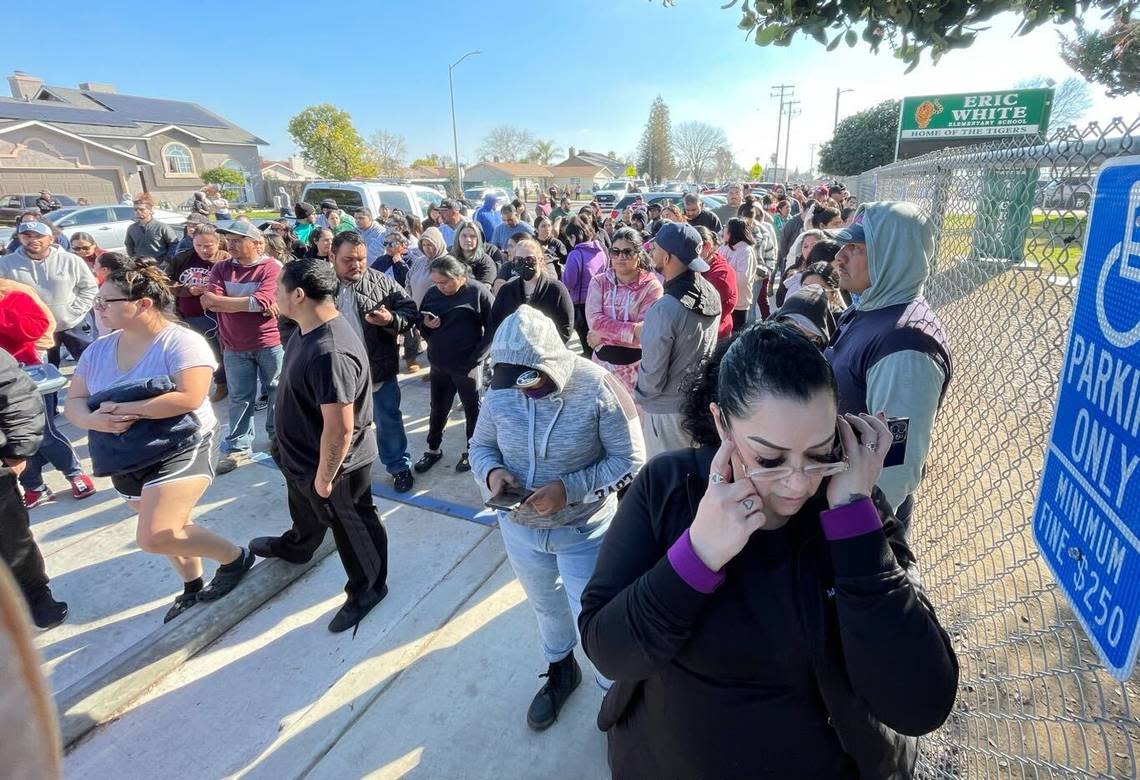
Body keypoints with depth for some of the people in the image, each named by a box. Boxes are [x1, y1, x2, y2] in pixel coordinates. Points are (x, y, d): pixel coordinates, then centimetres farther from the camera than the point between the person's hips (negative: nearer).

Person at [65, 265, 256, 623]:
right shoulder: (98, 349, 4)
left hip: (180, 449, -7)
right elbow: (73, 402, 4)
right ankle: (192, 586, 42)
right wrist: (95, 420, -19)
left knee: (154, 537, -16)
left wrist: (126, 409, -22)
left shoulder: (181, 342, -17)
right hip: (126, 460, 7)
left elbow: (188, 398, -28)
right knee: (171, 530, 19)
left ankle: (235, 557, 6)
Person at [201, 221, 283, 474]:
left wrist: (222, 301, -9)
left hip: (270, 342, -3)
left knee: (277, 391, 13)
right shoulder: (220, 269, 4)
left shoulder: (272, 267, -10)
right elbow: (208, 301, -8)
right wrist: (250, 304, -15)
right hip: (234, 346, 3)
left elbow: (261, 302, -21)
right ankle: (238, 448, 17)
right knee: (239, 398, 9)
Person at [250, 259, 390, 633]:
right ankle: (295, 546, 65)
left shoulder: (329, 353, -38)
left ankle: (368, 588, 37)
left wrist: (325, 476, -21)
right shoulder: (310, 327, -5)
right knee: (305, 508, 36)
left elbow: (339, 428, -34)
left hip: (333, 462, -10)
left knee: (351, 525, 13)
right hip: (302, 452, 10)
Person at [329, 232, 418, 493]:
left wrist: (392, 318, -24)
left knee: (389, 421, 13)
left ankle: (400, 466, 31)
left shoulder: (382, 282, -5)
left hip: (379, 369, -1)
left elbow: (409, 310, -3)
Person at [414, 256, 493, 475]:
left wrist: (476, 357, -14)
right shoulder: (432, 293, 2)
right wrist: (425, 324, -11)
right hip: (439, 365, 5)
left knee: (472, 409, 12)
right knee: (438, 409, 17)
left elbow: (493, 327, -10)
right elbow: (420, 323, 13)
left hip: (468, 365, -5)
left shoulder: (478, 292, -12)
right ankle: (433, 449, 34)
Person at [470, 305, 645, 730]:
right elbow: (481, 446, 2)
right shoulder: (501, 390, -12)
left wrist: (568, 489, -29)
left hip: (584, 531, -4)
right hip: (520, 527, 5)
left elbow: (630, 461, -18)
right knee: (546, 606, 27)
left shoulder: (597, 387, -24)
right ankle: (560, 671, 57)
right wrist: (491, 472, -21)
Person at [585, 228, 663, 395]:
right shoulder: (599, 281, 0)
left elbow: (645, 333, -18)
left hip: (635, 364, -2)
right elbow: (594, 320, -14)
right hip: (602, 360, 3)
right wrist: (632, 330, -24)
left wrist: (602, 336, -16)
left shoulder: (651, 286, -9)